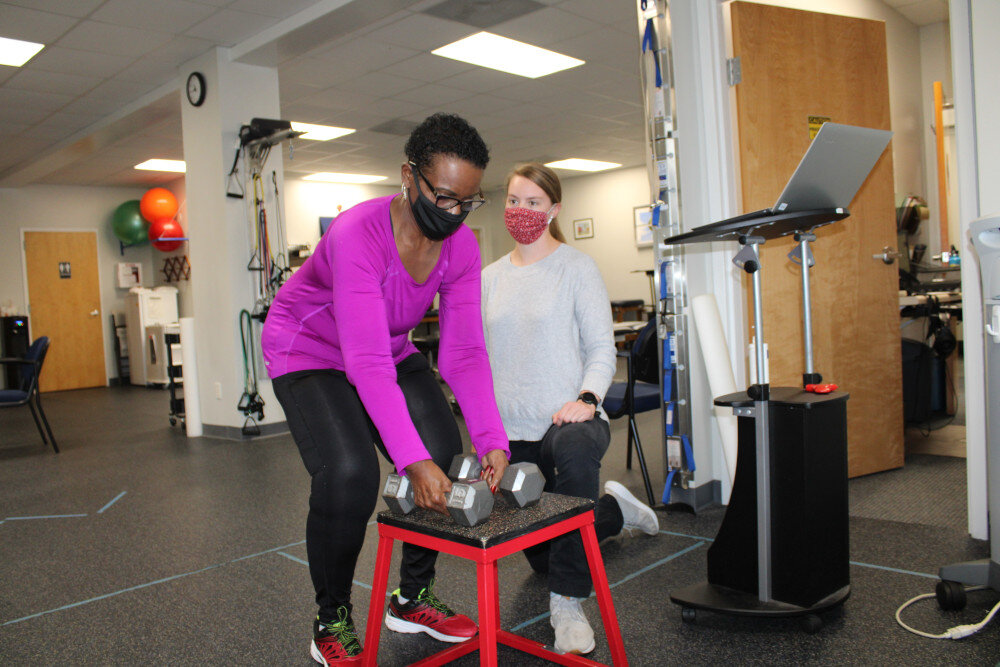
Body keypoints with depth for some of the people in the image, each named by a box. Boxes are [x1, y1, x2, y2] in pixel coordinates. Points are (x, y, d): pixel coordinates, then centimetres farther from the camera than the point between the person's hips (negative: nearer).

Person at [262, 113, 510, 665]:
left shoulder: (461, 247, -15)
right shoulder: (358, 235, -34)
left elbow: (464, 352, -18)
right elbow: (367, 365, -39)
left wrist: (491, 440, -30)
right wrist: (412, 460, -45)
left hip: (391, 352, 6)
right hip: (310, 351, -6)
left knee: (446, 458, -9)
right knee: (348, 475, -25)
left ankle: (411, 599, 14)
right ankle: (331, 622, 1)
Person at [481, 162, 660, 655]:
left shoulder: (577, 267, -2)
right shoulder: (490, 278, 10)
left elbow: (601, 348, -5)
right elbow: (479, 356, 13)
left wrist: (586, 398, -23)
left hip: (566, 420, -5)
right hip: (511, 430, 5)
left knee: (575, 449, -43)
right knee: (540, 555, 13)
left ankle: (568, 601, -27)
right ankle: (613, 508, 42)